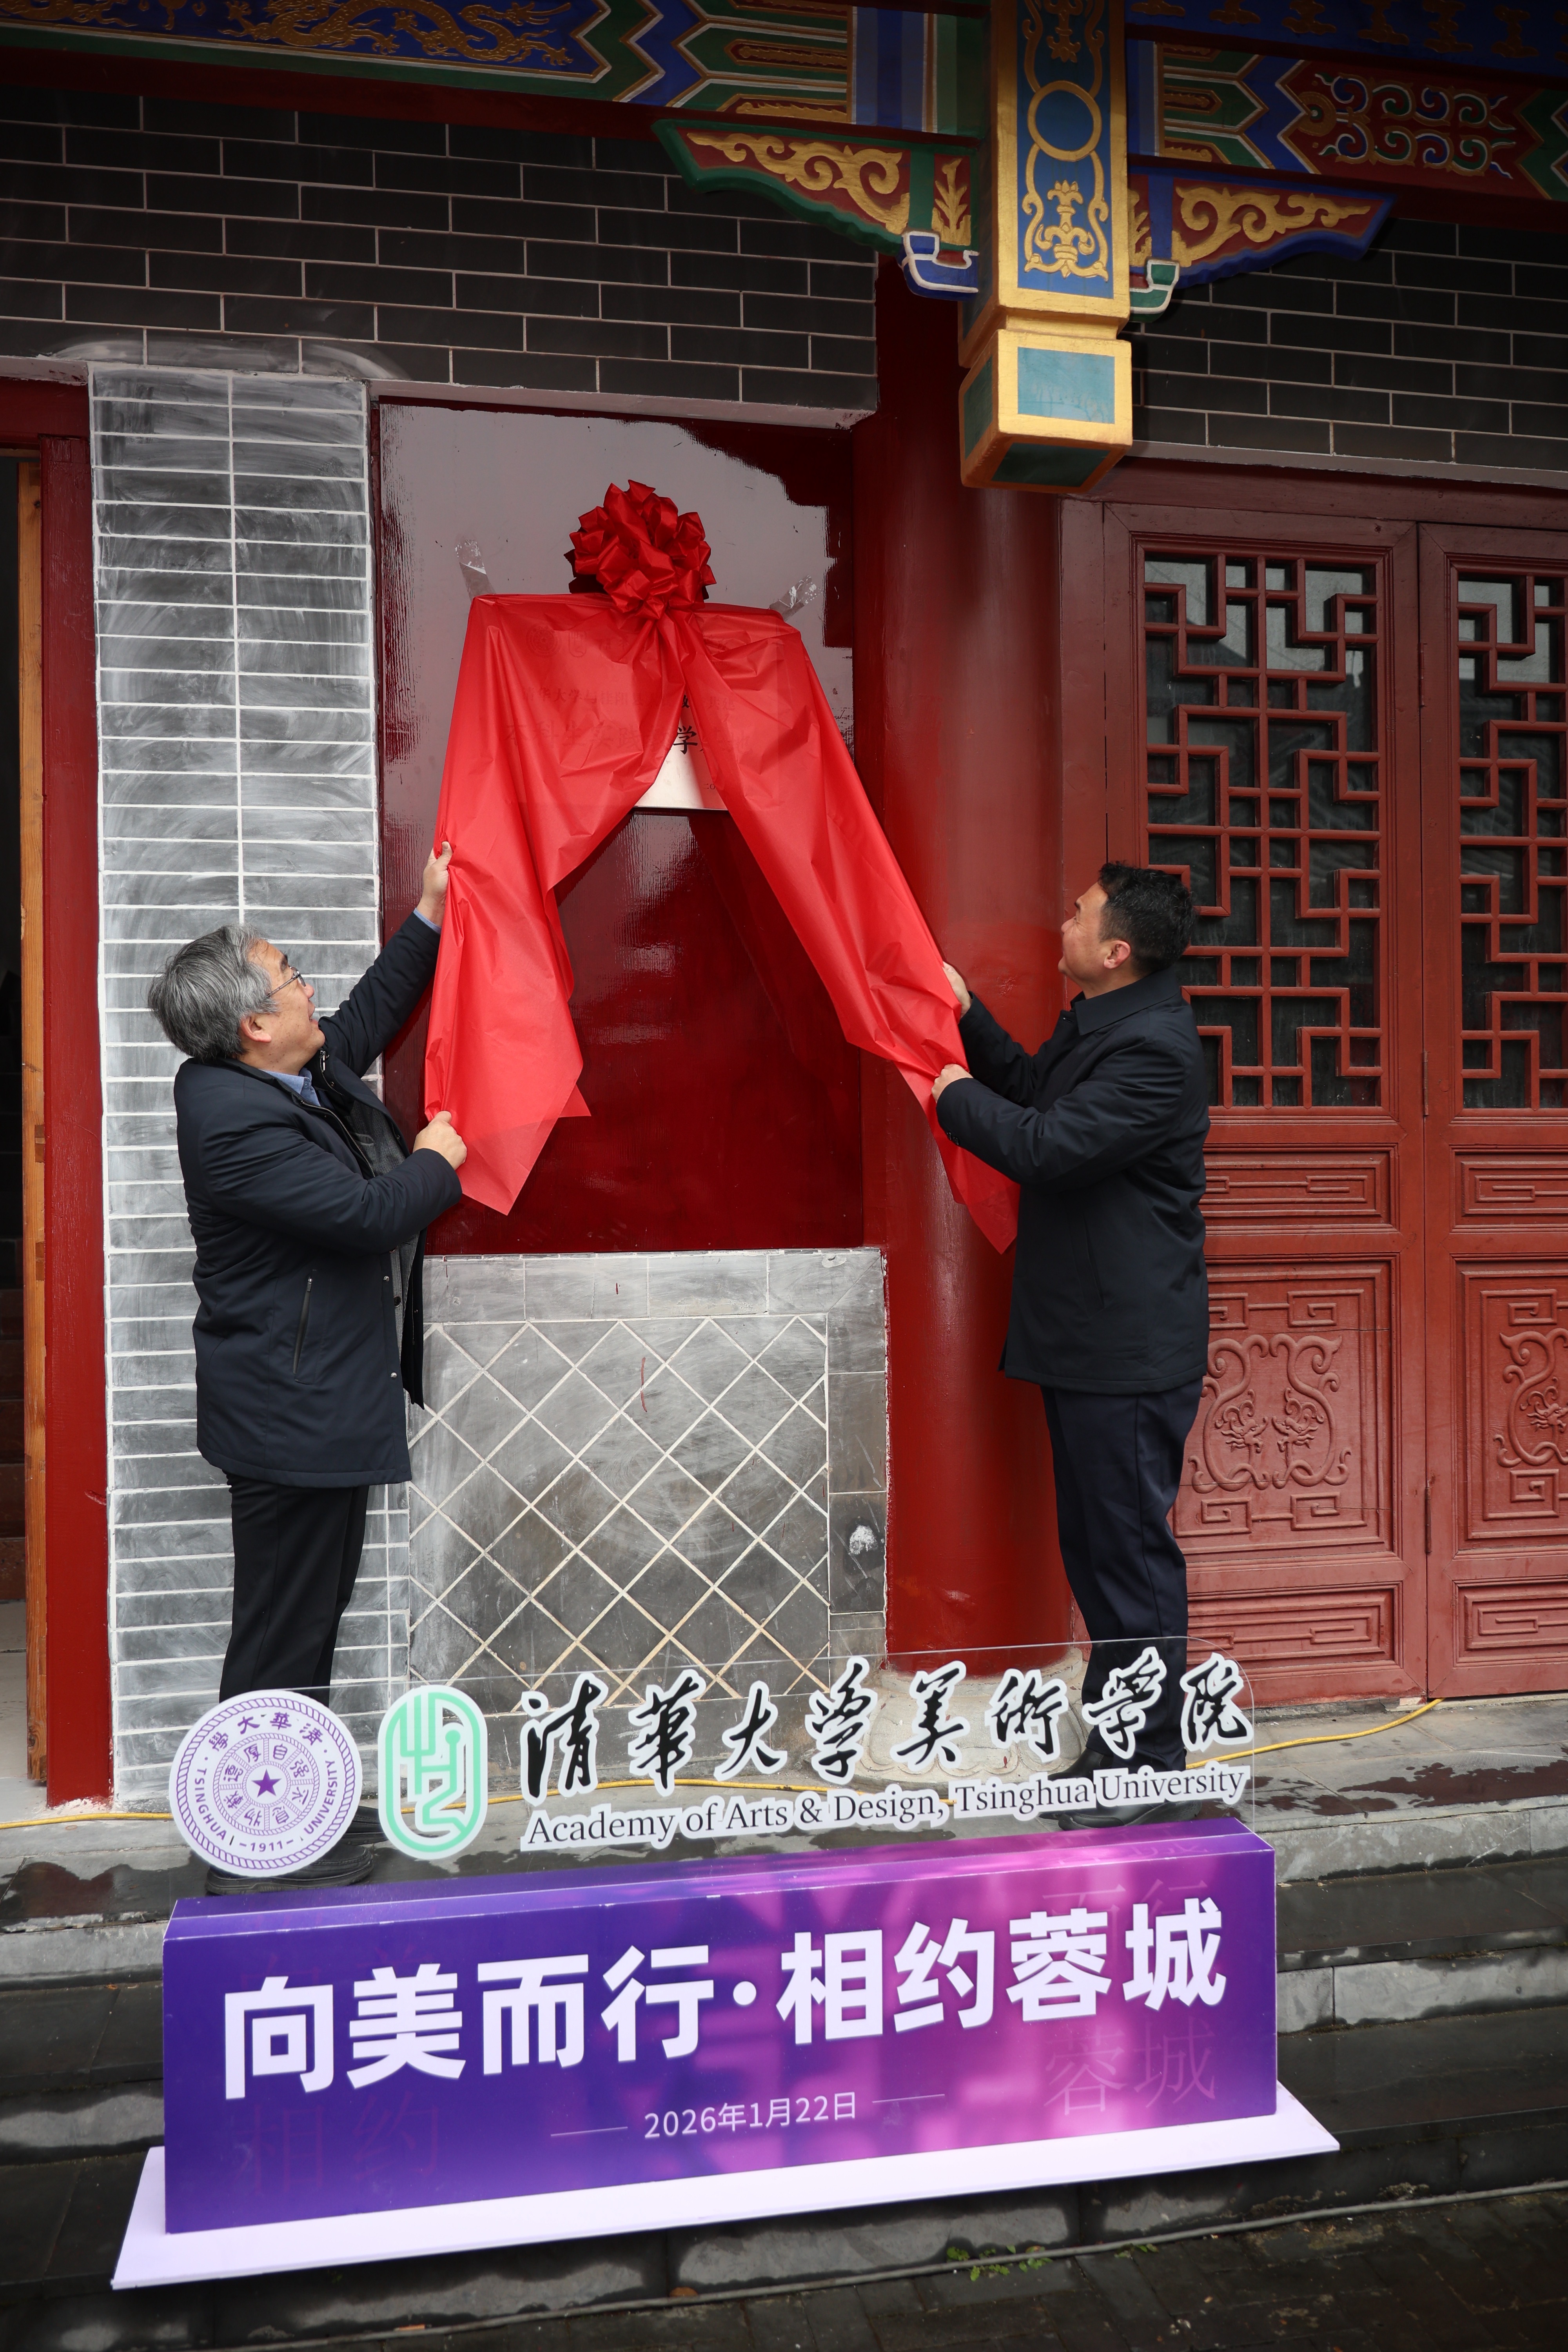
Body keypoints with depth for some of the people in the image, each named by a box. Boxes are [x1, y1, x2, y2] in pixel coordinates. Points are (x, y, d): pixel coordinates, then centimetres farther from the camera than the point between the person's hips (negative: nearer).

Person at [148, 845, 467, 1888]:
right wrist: (437, 1163, -6)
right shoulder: (234, 1122, -24)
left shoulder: (305, 1073, 6)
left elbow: (365, 1022, 25)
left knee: (312, 1612, 21)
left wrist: (430, 921, 23)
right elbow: (368, 1214, -26)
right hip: (292, 1418, -11)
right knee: (281, 1631, 1)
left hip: (326, 1402, 11)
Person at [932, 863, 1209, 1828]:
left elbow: (1048, 1145, -25)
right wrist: (966, 1011, 15)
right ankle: (1116, 1744, 31)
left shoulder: (1154, 1049, -20)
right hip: (1089, 1341, 11)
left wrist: (957, 1096, -9)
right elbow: (1033, 1086, 27)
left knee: (1132, 1553, -1)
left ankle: (1147, 1770, 12)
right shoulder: (1097, 1025, 12)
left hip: (1131, 1351, -11)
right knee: (1096, 1549, 18)